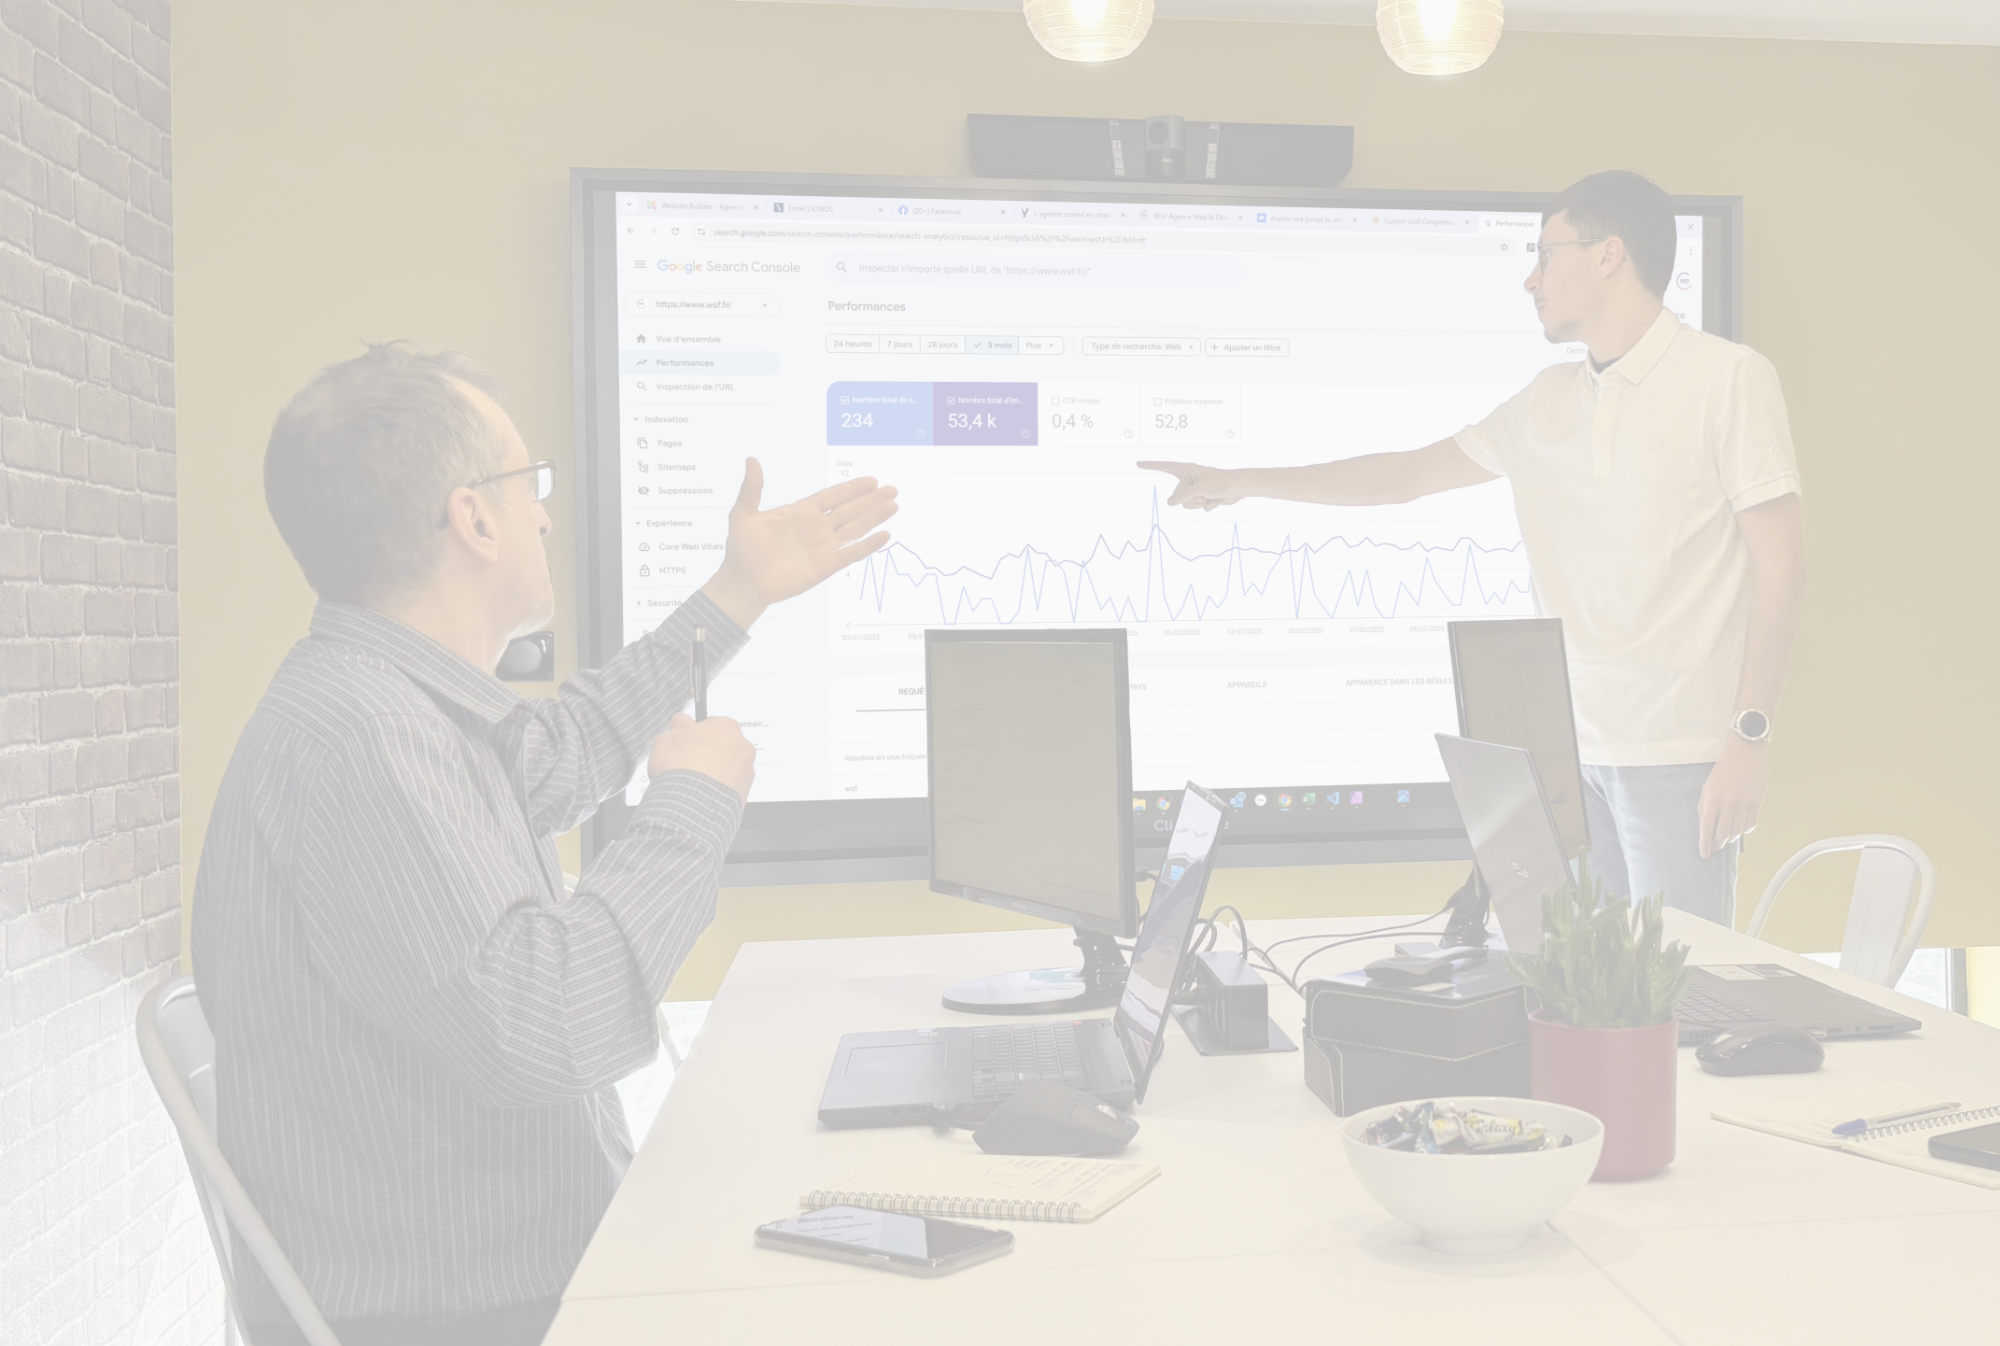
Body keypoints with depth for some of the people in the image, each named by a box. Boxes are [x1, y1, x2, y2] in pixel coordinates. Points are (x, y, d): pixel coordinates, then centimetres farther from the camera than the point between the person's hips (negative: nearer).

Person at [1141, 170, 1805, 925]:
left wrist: (1751, 736, -13)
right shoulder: (1546, 404, 16)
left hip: (1678, 755, -5)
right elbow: (1405, 474, 23)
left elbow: (1780, 562, -6)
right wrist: (1238, 483, 24)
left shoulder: (1727, 379, -1)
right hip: (1571, 749, 5)